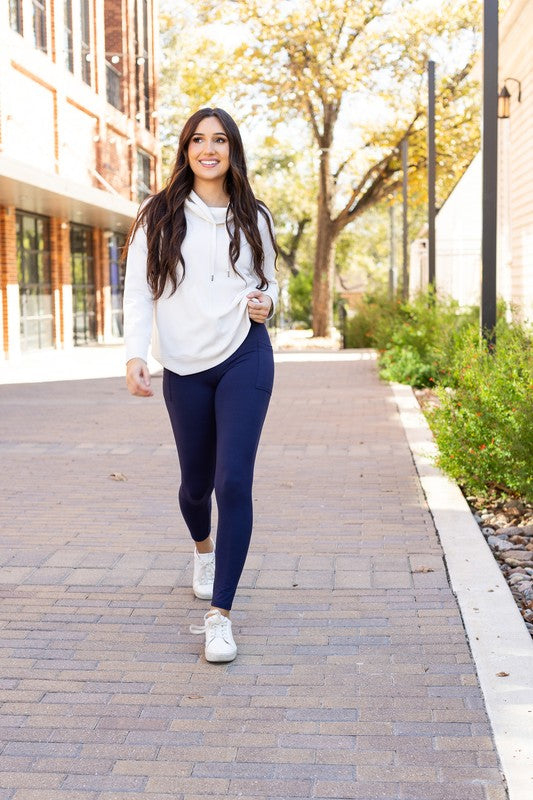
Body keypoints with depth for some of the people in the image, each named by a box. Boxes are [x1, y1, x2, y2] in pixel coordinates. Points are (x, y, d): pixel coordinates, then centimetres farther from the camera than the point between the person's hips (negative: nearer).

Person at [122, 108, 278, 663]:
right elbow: (139, 290, -1)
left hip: (244, 358, 0)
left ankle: (220, 614, -7)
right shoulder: (158, 216, 3)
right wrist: (136, 353, -14)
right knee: (196, 482, 13)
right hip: (184, 368, 1)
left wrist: (266, 304, -4)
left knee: (233, 482, -12)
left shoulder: (252, 219, 9)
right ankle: (203, 547, 50)